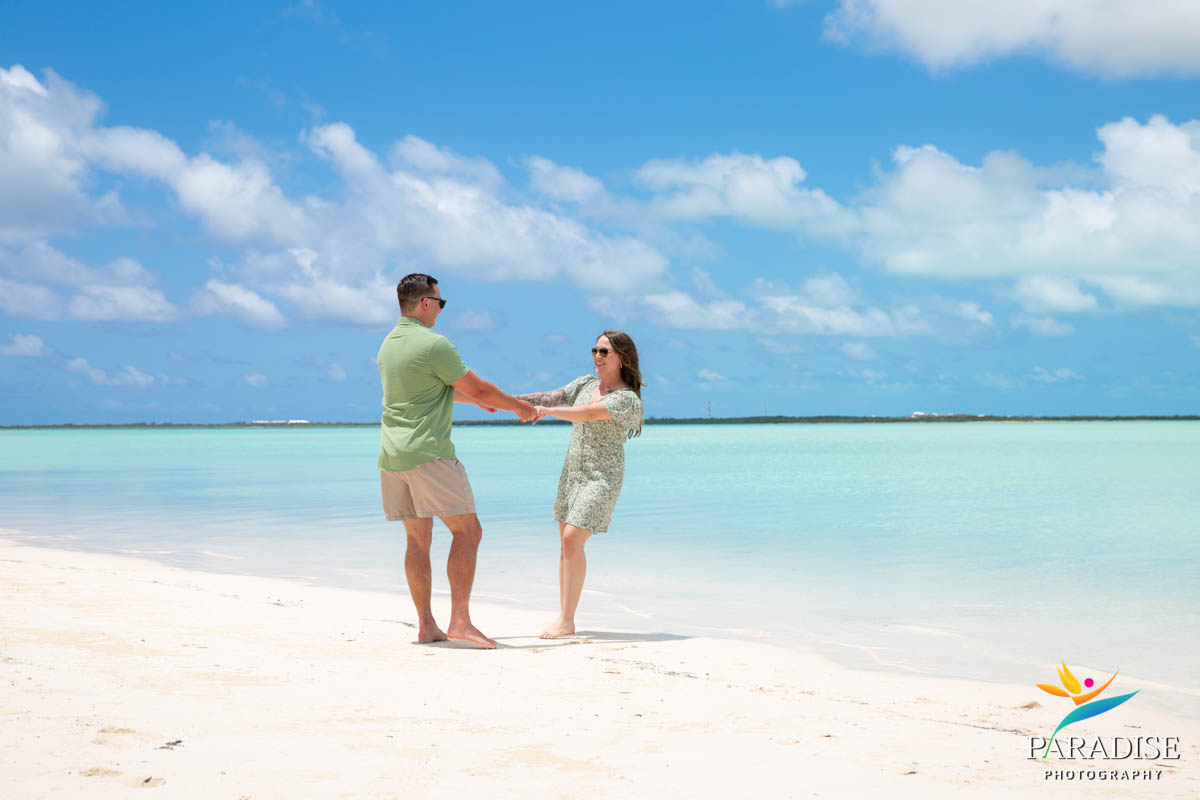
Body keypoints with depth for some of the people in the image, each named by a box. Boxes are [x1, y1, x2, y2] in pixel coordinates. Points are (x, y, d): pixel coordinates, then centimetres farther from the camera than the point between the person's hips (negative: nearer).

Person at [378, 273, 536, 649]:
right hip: (428, 452, -8)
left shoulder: (388, 344, 16)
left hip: (392, 454, 8)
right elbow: (477, 388, -5)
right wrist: (518, 406, 11)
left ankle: (426, 625, 10)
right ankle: (460, 621, -10)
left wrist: (477, 399, 36)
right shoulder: (434, 344, -11)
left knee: (418, 539, 11)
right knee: (468, 531, -4)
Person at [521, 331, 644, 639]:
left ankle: (566, 620, -11)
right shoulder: (586, 384, 9)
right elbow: (552, 397, 0)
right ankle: (564, 618, 9)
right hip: (572, 473, 7)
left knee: (572, 541, -16)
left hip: (603, 478, -7)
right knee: (567, 543, 5)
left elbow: (589, 413, -30)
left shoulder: (627, 399, -14)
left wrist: (549, 411, -43)